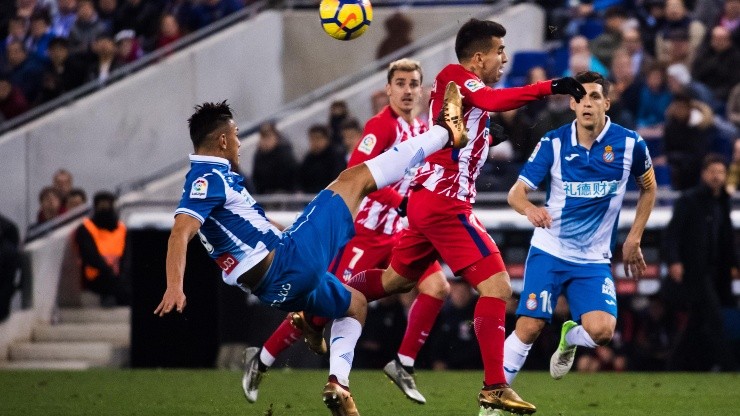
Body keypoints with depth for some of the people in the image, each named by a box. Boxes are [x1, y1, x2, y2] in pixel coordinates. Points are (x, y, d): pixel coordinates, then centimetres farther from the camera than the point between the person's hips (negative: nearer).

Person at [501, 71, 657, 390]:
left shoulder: (630, 144, -6)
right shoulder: (553, 143, -7)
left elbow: (648, 187, 13)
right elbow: (516, 192, -10)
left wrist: (634, 239, 8)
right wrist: (529, 208, -35)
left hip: (593, 260, 1)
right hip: (548, 252, -1)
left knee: (601, 331, -19)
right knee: (529, 328, -12)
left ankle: (569, 339, 17)